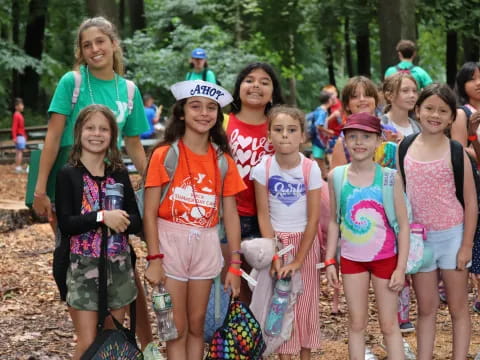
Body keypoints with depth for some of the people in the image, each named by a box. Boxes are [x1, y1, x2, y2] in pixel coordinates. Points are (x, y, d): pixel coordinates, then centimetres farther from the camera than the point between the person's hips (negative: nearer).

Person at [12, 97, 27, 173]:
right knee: (20, 151, -10)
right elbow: (14, 127, -19)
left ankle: (18, 167, 14)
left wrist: (25, 136, 24)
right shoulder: (16, 115, -14)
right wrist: (14, 137, -23)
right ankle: (18, 168, -11)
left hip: (22, 136, 9)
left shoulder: (20, 115, 14)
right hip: (19, 136, -9)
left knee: (19, 152, 11)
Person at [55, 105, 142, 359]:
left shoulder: (119, 174, 6)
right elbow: (66, 224, -14)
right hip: (83, 267, -4)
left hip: (118, 267, 4)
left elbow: (136, 222, 4)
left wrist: (121, 221, -17)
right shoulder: (68, 175, -5)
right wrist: (102, 217, -22)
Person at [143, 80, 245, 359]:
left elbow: (231, 214, 5)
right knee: (177, 329, 0)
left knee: (197, 325, 12)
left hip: (206, 246, 4)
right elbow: (150, 213, -8)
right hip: (171, 243, -3)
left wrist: (235, 263, 1)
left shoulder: (223, 160, 5)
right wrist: (154, 259, -14)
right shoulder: (165, 154, -6)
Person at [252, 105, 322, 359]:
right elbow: (263, 216, -8)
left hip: (305, 242, 0)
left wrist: (298, 260, -15)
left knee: (305, 303, 6)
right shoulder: (263, 168, -12)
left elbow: (313, 219, -12)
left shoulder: (311, 169, -14)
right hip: (276, 241, 0)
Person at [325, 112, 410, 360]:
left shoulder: (390, 178, -10)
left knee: (389, 325, 6)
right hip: (351, 258, 2)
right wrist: (330, 261, 2)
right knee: (356, 323, 11)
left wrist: (401, 267, -9)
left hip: (385, 258, -2)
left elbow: (403, 224, -6)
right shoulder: (336, 176, -3)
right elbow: (334, 222, 5)